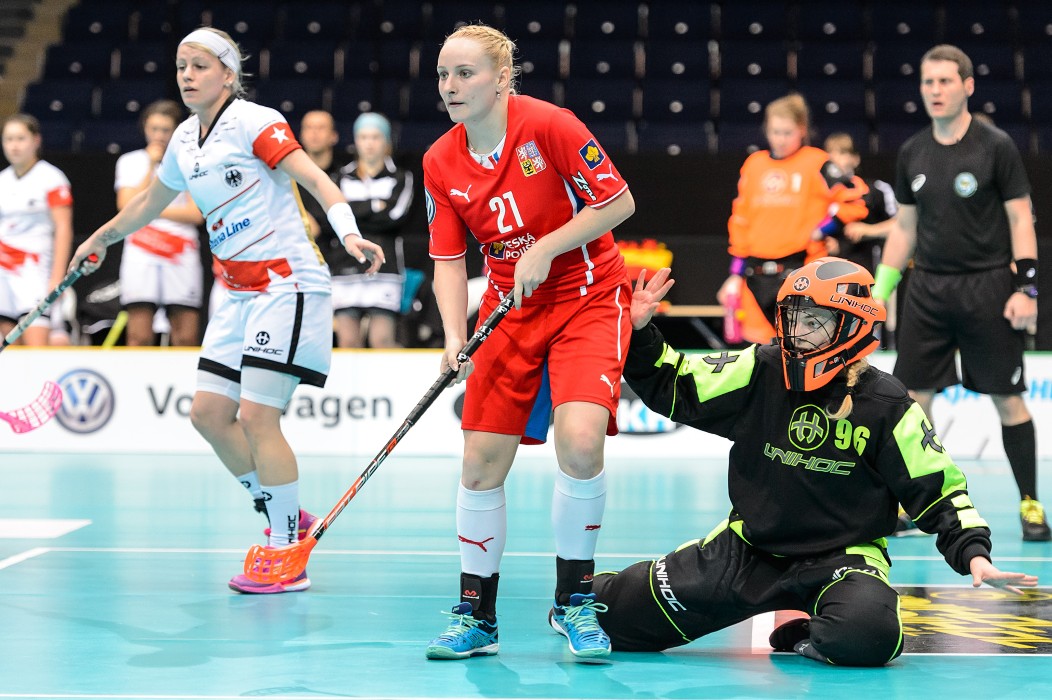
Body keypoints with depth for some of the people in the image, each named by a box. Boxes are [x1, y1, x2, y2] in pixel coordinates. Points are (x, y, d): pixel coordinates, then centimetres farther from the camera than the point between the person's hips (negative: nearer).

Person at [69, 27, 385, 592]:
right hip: (240, 294, 8)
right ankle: (284, 519, 18)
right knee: (208, 412, 4)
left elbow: (312, 177, -19)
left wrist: (350, 234, -34)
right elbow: (152, 199, 31)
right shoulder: (185, 140, 13)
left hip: (287, 284, -8)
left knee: (257, 417, -13)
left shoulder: (254, 122, -9)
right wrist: (102, 237, 44)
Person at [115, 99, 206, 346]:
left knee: (186, 339, -6)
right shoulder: (130, 161, 12)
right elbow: (126, 206, -2)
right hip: (141, 256, 1)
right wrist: (152, 166, -2)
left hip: (181, 257, -1)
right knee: (139, 337, -7)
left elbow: (196, 214, -3)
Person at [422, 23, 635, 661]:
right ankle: (477, 616, 15)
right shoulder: (441, 163, -3)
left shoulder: (549, 125, -18)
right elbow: (449, 261, 0)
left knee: (580, 441, -23)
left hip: (588, 299, -4)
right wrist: (455, 338, -15)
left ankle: (575, 601, -2)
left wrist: (545, 249, -20)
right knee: (481, 464, -2)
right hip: (510, 310, 5)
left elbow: (619, 203, -13)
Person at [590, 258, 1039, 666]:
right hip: (750, 548, 2)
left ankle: (805, 639, 0)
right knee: (618, 615, -7)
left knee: (865, 637, -36)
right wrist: (639, 334, -9)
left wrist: (973, 555, -18)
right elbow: (674, 390, 2)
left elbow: (938, 490, -6)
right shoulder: (760, 373, -4)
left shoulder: (884, 405, -10)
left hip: (843, 559, -2)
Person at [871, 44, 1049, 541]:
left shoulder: (996, 146, -5)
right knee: (914, 394, 2)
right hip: (927, 288, 4)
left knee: (1008, 398, 0)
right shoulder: (912, 153, 8)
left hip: (987, 286, -4)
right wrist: (880, 290, 11)